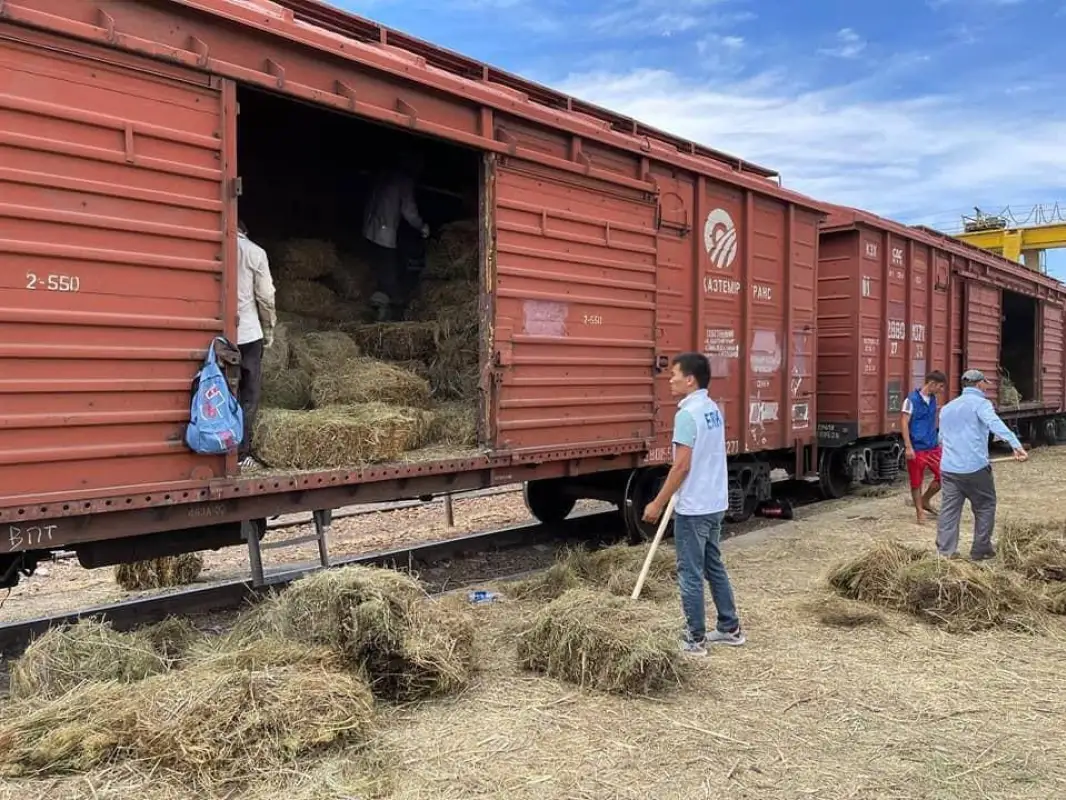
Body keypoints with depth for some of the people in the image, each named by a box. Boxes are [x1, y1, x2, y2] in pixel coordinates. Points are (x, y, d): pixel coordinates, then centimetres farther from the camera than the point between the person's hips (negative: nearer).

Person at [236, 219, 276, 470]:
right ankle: (241, 454, 5)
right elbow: (265, 297, -2)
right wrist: (269, 329, 10)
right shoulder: (255, 253, -2)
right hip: (248, 333, -2)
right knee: (249, 395, 7)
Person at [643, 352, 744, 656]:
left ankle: (695, 640, 9)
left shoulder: (687, 414, -19)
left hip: (693, 508, -9)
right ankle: (730, 628, 28)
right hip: (715, 503, 9)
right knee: (714, 566, 19)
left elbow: (682, 466, -22)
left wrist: (658, 503, -15)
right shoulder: (713, 409, 9)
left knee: (691, 574, 1)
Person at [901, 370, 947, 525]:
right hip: (917, 448, -7)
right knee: (916, 482, 3)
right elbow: (904, 424, -14)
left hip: (933, 447, 7)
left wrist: (938, 440, 22)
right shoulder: (912, 399, -13)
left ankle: (925, 501, 25)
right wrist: (908, 447, -18)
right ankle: (920, 512, 16)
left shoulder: (933, 399, 8)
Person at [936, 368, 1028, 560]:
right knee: (985, 506, 10)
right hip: (975, 467, -5)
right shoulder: (980, 403, -3)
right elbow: (995, 424, -23)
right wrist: (1016, 445, -35)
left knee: (949, 509, 5)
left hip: (948, 468, 5)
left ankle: (945, 552, 1)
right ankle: (980, 550, 14)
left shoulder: (947, 408, 18)